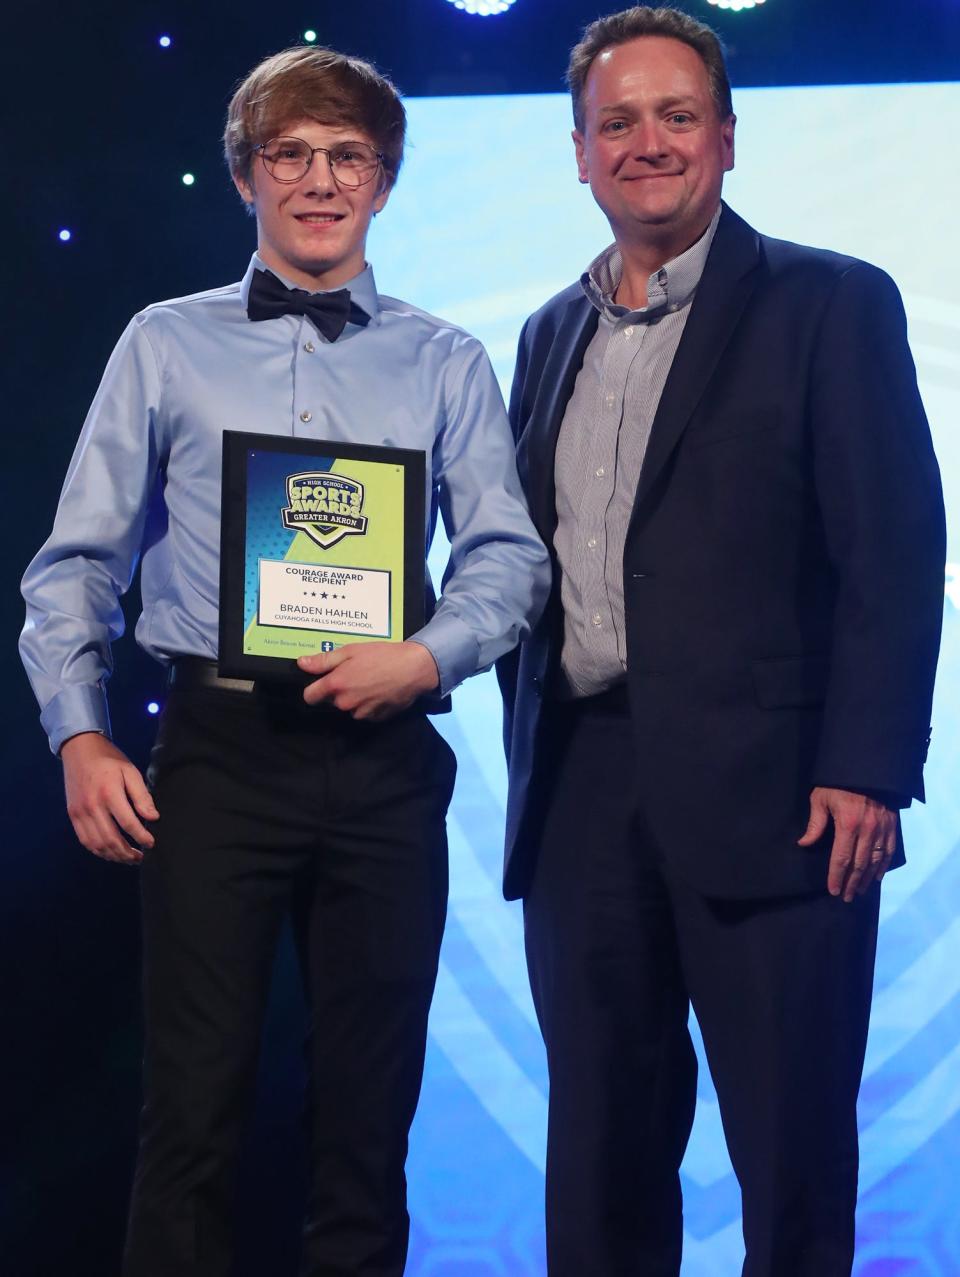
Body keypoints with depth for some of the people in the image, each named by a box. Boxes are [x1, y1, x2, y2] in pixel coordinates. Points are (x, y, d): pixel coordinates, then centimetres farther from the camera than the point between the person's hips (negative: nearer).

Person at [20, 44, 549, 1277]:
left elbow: (509, 552, 4)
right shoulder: (167, 345, 10)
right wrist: (80, 735, -3)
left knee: (370, 1102, 6)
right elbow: (78, 561, 8)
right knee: (195, 1095, -3)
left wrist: (429, 657, -15)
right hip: (218, 747, -1)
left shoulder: (445, 363, 11)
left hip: (383, 755, 1)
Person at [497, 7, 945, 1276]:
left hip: (765, 791, -5)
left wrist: (864, 774, -15)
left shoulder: (831, 305, -1)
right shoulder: (553, 334, 17)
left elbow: (894, 556, -7)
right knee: (599, 1142, 11)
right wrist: (530, 760, 10)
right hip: (580, 788, 5)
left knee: (791, 1144, 2)